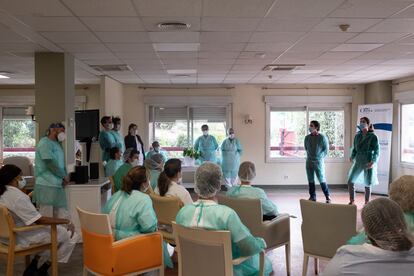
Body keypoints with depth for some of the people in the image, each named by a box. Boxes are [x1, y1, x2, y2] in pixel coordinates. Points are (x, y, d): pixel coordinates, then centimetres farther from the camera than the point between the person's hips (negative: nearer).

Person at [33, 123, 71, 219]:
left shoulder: (57, 144, 20)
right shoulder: (45, 142, -8)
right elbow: (50, 163, -16)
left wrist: (65, 177, 2)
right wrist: (64, 176, -4)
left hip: (58, 186, 9)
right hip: (46, 186, -9)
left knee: (64, 217, 7)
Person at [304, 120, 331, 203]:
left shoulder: (322, 137, -7)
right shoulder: (307, 137, 6)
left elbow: (326, 149, -1)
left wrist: (319, 157, -4)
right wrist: (309, 156, 13)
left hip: (318, 162, -4)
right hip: (309, 161, 4)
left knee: (322, 180, -4)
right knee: (311, 180, 7)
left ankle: (327, 196, 9)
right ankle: (312, 196, 17)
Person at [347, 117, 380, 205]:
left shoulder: (373, 137, -8)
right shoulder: (357, 136, 6)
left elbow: (377, 151, -10)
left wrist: (373, 162, -23)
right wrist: (352, 157, -5)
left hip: (369, 163, -4)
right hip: (358, 162, 4)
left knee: (367, 184, 6)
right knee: (350, 181, -1)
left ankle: (366, 203, 21)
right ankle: (352, 201, 13)